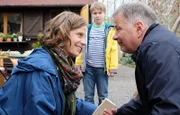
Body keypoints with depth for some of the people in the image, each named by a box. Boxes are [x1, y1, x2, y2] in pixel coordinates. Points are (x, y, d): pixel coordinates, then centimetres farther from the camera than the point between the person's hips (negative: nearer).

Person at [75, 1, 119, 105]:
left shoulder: (110, 30, 0)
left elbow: (114, 49, -4)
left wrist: (113, 67, -9)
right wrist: (78, 64, 3)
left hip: (102, 68, -2)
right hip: (88, 67, 2)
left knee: (103, 96, 11)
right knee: (88, 96, 10)